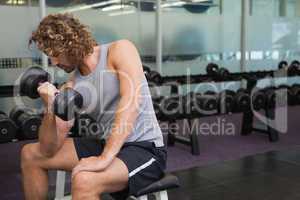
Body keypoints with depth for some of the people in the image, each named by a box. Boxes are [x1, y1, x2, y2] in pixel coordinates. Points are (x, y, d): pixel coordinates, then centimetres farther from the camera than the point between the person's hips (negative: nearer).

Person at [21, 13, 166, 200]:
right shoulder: (72, 87, 3)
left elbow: (132, 101, -28)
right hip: (106, 145, 7)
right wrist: (50, 108, -18)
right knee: (30, 154, 12)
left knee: (84, 181, -36)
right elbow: (49, 150, 0)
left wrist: (104, 158, -33)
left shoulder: (120, 50, -10)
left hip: (146, 148, -7)